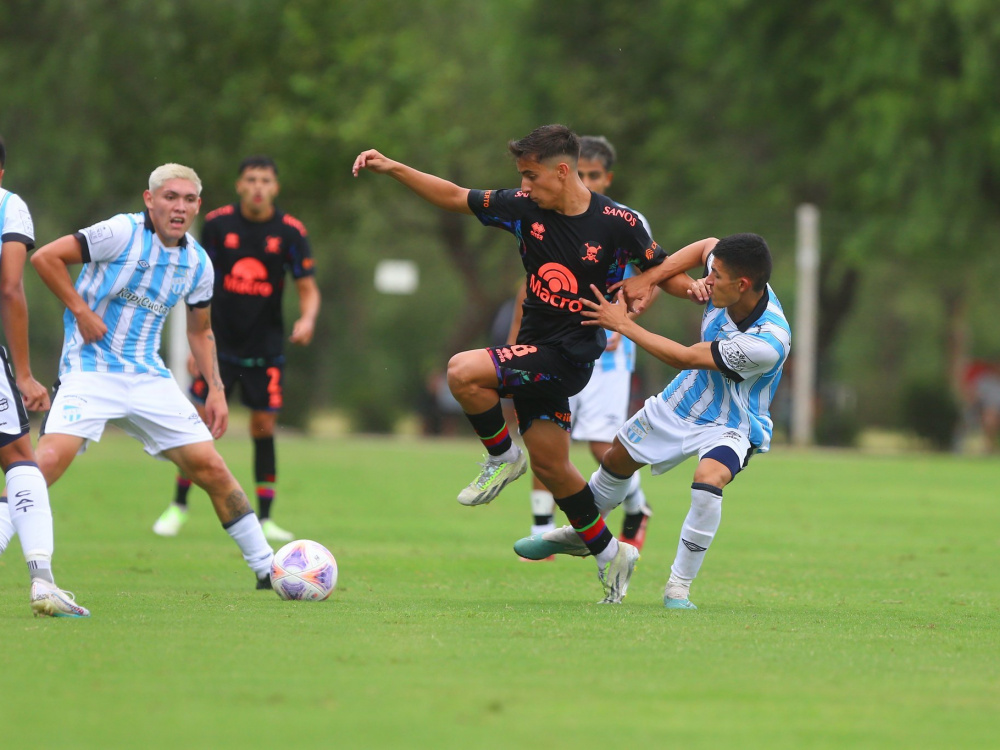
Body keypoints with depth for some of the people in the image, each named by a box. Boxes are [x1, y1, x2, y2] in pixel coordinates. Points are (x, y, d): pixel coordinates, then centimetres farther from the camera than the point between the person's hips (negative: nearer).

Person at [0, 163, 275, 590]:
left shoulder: (198, 263, 7)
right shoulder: (123, 233, -11)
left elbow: (200, 331, 22)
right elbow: (46, 257, -11)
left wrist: (216, 389, 12)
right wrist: (81, 311, -14)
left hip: (148, 377, 5)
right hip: (90, 369, -5)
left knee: (210, 468, 1)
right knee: (50, 459, -26)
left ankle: (266, 568, 13)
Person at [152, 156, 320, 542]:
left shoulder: (290, 231, -5)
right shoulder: (217, 223, -3)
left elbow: (308, 288, -2)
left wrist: (307, 318, -24)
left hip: (265, 349, 0)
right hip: (220, 344, 0)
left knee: (264, 428, 0)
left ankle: (264, 519, 8)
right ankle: (178, 507, 12)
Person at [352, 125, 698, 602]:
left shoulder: (617, 223, -10)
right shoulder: (525, 208, 1)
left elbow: (665, 266, 7)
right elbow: (455, 198, 6)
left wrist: (641, 285, -12)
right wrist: (393, 169, 0)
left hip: (570, 354, -6)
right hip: (533, 350, 6)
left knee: (464, 371, -24)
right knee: (550, 465, 11)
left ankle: (503, 457, 0)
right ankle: (609, 554, 27)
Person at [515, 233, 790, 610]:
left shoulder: (768, 342, -38)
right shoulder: (729, 276, -20)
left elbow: (685, 357, -29)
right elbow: (708, 245, 6)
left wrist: (623, 324, -22)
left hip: (731, 426, -7)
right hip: (684, 400, 7)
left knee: (708, 480, -35)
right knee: (617, 461, 21)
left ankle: (679, 588, -18)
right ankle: (577, 534, 51)